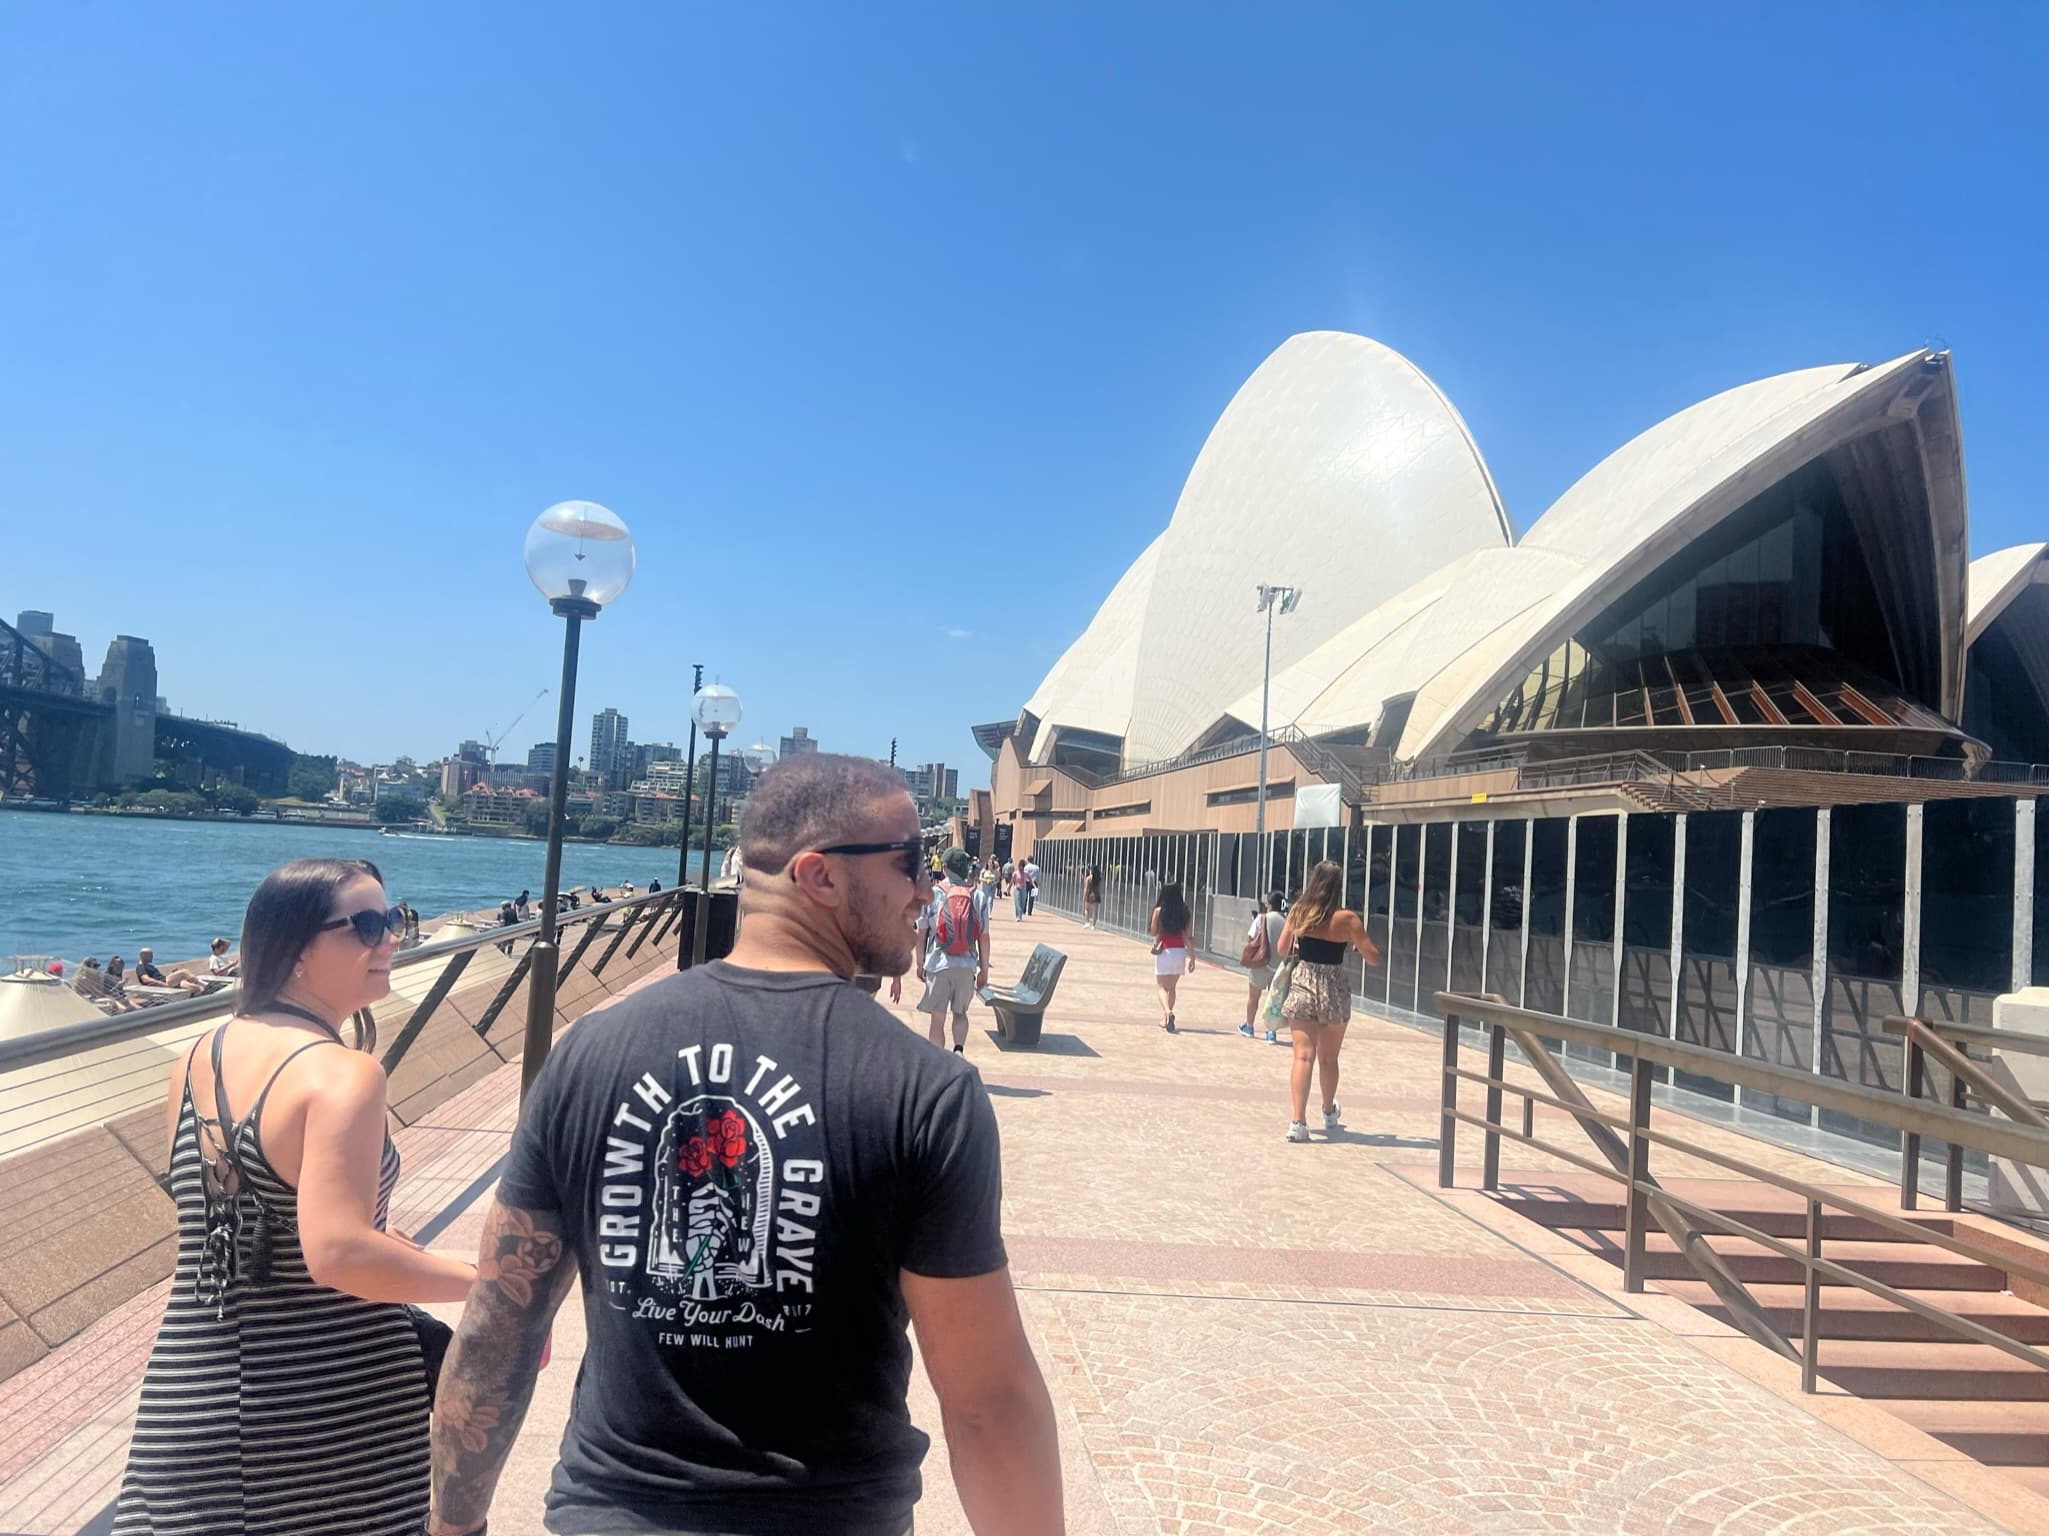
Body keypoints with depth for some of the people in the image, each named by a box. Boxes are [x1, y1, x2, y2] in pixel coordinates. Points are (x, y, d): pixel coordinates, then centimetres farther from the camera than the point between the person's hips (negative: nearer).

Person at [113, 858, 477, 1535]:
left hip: (192, 1391, 6)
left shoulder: (195, 1060, 5)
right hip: (338, 1404, -6)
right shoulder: (343, 1073, -20)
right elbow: (339, 1254, -29)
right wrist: (488, 1284, -20)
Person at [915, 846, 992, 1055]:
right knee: (960, 1012, 21)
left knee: (938, 1018, 8)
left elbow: (921, 933, -1)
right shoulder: (977, 897, 0)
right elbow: (984, 937, 2)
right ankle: (959, 1049, -2)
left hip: (938, 964, -2)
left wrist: (920, 963, 10)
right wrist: (984, 970, 10)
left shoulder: (933, 894, -4)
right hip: (967, 966, 2)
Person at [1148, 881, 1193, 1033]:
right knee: (1171, 987, 18)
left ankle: (1168, 1013, -25)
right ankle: (1165, 1018, 24)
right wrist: (1192, 956, 0)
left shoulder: (1159, 910, -7)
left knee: (1162, 987, 1)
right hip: (1180, 951, 3)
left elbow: (1153, 931, -2)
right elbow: (1187, 936, -2)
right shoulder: (1183, 912, -1)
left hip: (1164, 951, -3)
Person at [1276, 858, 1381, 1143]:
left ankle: (1298, 1122, -15)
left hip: (1302, 986, 1)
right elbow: (1374, 958, -7)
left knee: (1303, 1057, -2)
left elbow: (1282, 951, 8)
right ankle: (1329, 1114, 38)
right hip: (1334, 990, -1)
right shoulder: (1347, 919, -10)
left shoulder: (1297, 912, -2)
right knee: (1328, 1059, 17)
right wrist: (1359, 934, 11)